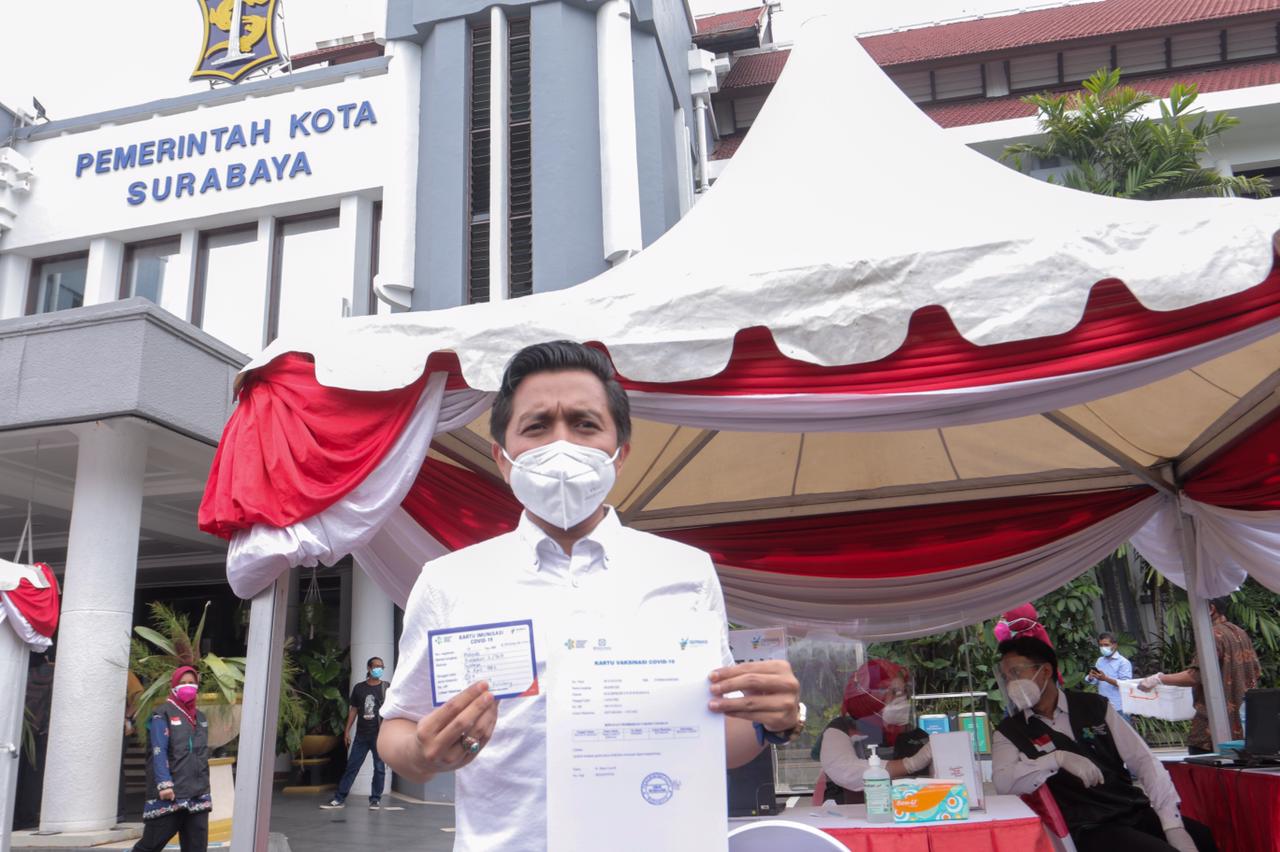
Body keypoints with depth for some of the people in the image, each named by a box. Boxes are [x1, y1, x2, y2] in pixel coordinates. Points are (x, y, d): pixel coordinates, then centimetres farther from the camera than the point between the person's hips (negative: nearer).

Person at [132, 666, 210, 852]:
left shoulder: (200, 718, 18)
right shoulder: (163, 714, -2)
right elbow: (159, 752, -12)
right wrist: (164, 784, -21)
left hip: (198, 796, 6)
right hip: (168, 795, -6)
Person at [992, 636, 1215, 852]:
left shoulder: (1095, 706, 8)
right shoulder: (1009, 732, 2)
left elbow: (1144, 761, 4)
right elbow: (1002, 783, -14)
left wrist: (1173, 825, -7)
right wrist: (1058, 758, -21)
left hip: (1137, 812, 3)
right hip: (1089, 828, -3)